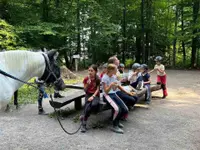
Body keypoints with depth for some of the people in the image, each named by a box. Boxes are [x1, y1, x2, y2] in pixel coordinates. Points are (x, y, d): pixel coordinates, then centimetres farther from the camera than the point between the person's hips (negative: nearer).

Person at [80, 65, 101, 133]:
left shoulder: (98, 79, -1)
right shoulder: (86, 79, 1)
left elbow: (97, 89, -6)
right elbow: (85, 90, 1)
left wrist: (93, 96, -20)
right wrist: (88, 84, -16)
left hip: (95, 95, 0)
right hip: (88, 94, 1)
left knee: (94, 104, -34)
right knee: (87, 105, -31)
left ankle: (83, 117, -16)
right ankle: (83, 123, -26)